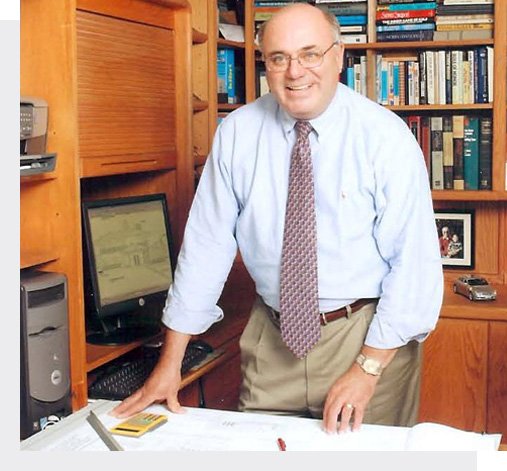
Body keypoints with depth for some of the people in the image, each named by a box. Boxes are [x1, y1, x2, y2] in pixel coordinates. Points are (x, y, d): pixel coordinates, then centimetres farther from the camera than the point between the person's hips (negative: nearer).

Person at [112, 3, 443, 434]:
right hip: (271, 338, 2)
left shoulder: (386, 136, -11)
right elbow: (207, 243, -3)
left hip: (368, 336, -2)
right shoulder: (237, 133, -4)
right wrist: (170, 363, -3)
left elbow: (414, 258, -12)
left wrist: (367, 370, -18)